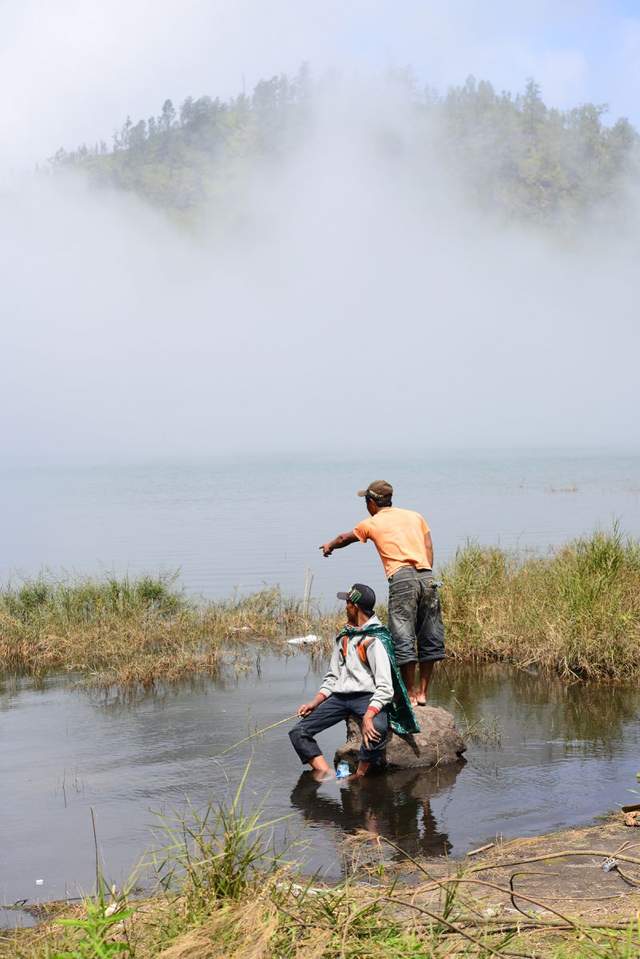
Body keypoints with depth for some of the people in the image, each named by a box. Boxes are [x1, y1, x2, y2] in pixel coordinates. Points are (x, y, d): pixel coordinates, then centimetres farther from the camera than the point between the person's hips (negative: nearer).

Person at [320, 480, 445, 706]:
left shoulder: (371, 524, 15)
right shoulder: (415, 516, 23)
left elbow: (345, 538, 34)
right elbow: (429, 549, 13)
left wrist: (330, 545, 54)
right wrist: (425, 577, 14)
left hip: (401, 579, -4)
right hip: (427, 577, 4)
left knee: (403, 639, -2)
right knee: (429, 638, 11)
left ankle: (410, 695, -1)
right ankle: (423, 692, 15)